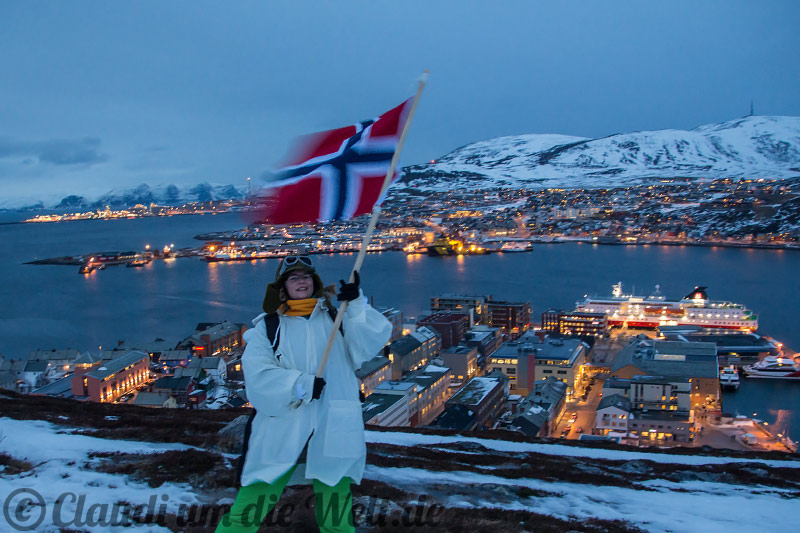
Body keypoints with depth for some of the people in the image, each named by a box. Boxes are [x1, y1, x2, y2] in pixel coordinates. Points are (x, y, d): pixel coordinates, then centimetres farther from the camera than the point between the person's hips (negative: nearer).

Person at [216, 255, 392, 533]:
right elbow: (257, 375, -9)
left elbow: (373, 341, -5)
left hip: (333, 433, 1)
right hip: (281, 434, -1)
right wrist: (301, 385, -19)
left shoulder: (337, 320, 9)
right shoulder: (267, 327, 4)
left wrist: (356, 302, -15)